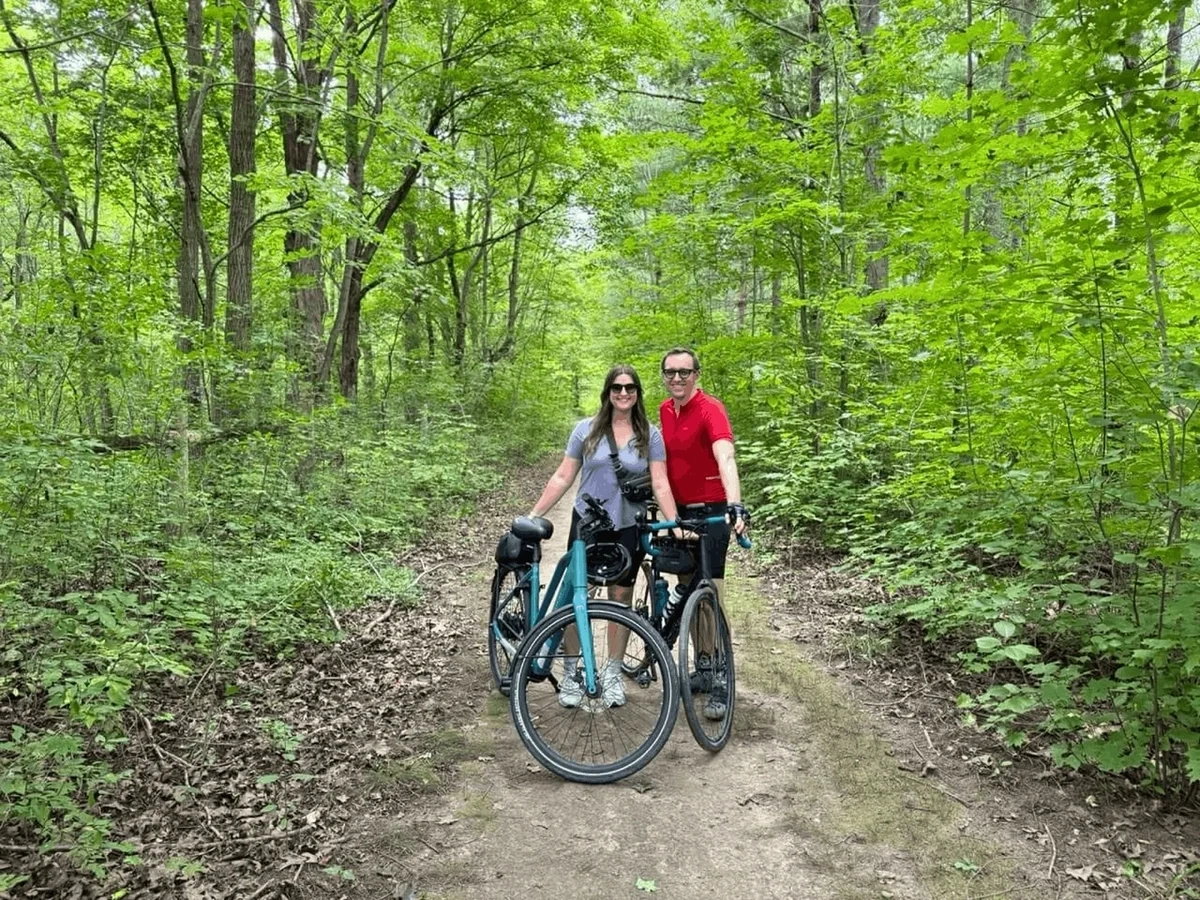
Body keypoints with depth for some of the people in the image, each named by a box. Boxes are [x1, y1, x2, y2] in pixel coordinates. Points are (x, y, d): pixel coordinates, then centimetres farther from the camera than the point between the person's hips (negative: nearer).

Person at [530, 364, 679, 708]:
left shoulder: (650, 435, 0)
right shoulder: (587, 430, -1)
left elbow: (660, 485, -4)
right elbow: (562, 478, 1)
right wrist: (533, 515, -4)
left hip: (628, 528, 0)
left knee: (620, 598, 7)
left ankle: (612, 674, 21)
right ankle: (571, 674, 14)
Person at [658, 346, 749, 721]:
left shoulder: (710, 409, -18)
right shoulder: (665, 410, 6)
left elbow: (725, 457, -33)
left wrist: (735, 504, -47)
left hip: (710, 512, -7)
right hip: (680, 511, 7)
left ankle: (719, 681, 4)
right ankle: (703, 669, 26)